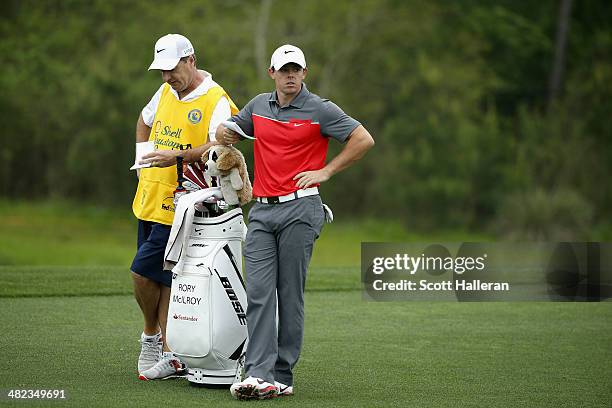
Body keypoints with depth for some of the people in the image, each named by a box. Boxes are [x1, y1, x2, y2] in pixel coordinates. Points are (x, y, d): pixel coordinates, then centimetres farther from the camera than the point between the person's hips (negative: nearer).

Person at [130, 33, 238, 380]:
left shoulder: (216, 101, -11)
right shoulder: (166, 92, 13)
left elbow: (219, 146, -26)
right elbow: (145, 122, 32)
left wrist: (178, 156, -38)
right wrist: (143, 161, 19)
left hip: (179, 204, -8)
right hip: (149, 199, 8)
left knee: (143, 270, -11)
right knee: (161, 277, 7)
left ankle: (152, 335, 12)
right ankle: (170, 356, 11)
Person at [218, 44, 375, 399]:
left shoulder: (320, 110, -2)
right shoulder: (258, 106, 14)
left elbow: (364, 140, -2)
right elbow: (230, 130, 31)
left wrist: (326, 171, -4)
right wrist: (224, 134, 7)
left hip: (299, 210, -4)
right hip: (262, 211, 5)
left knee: (289, 294, -3)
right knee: (259, 291, -7)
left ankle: (282, 376, 1)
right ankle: (259, 374, -14)